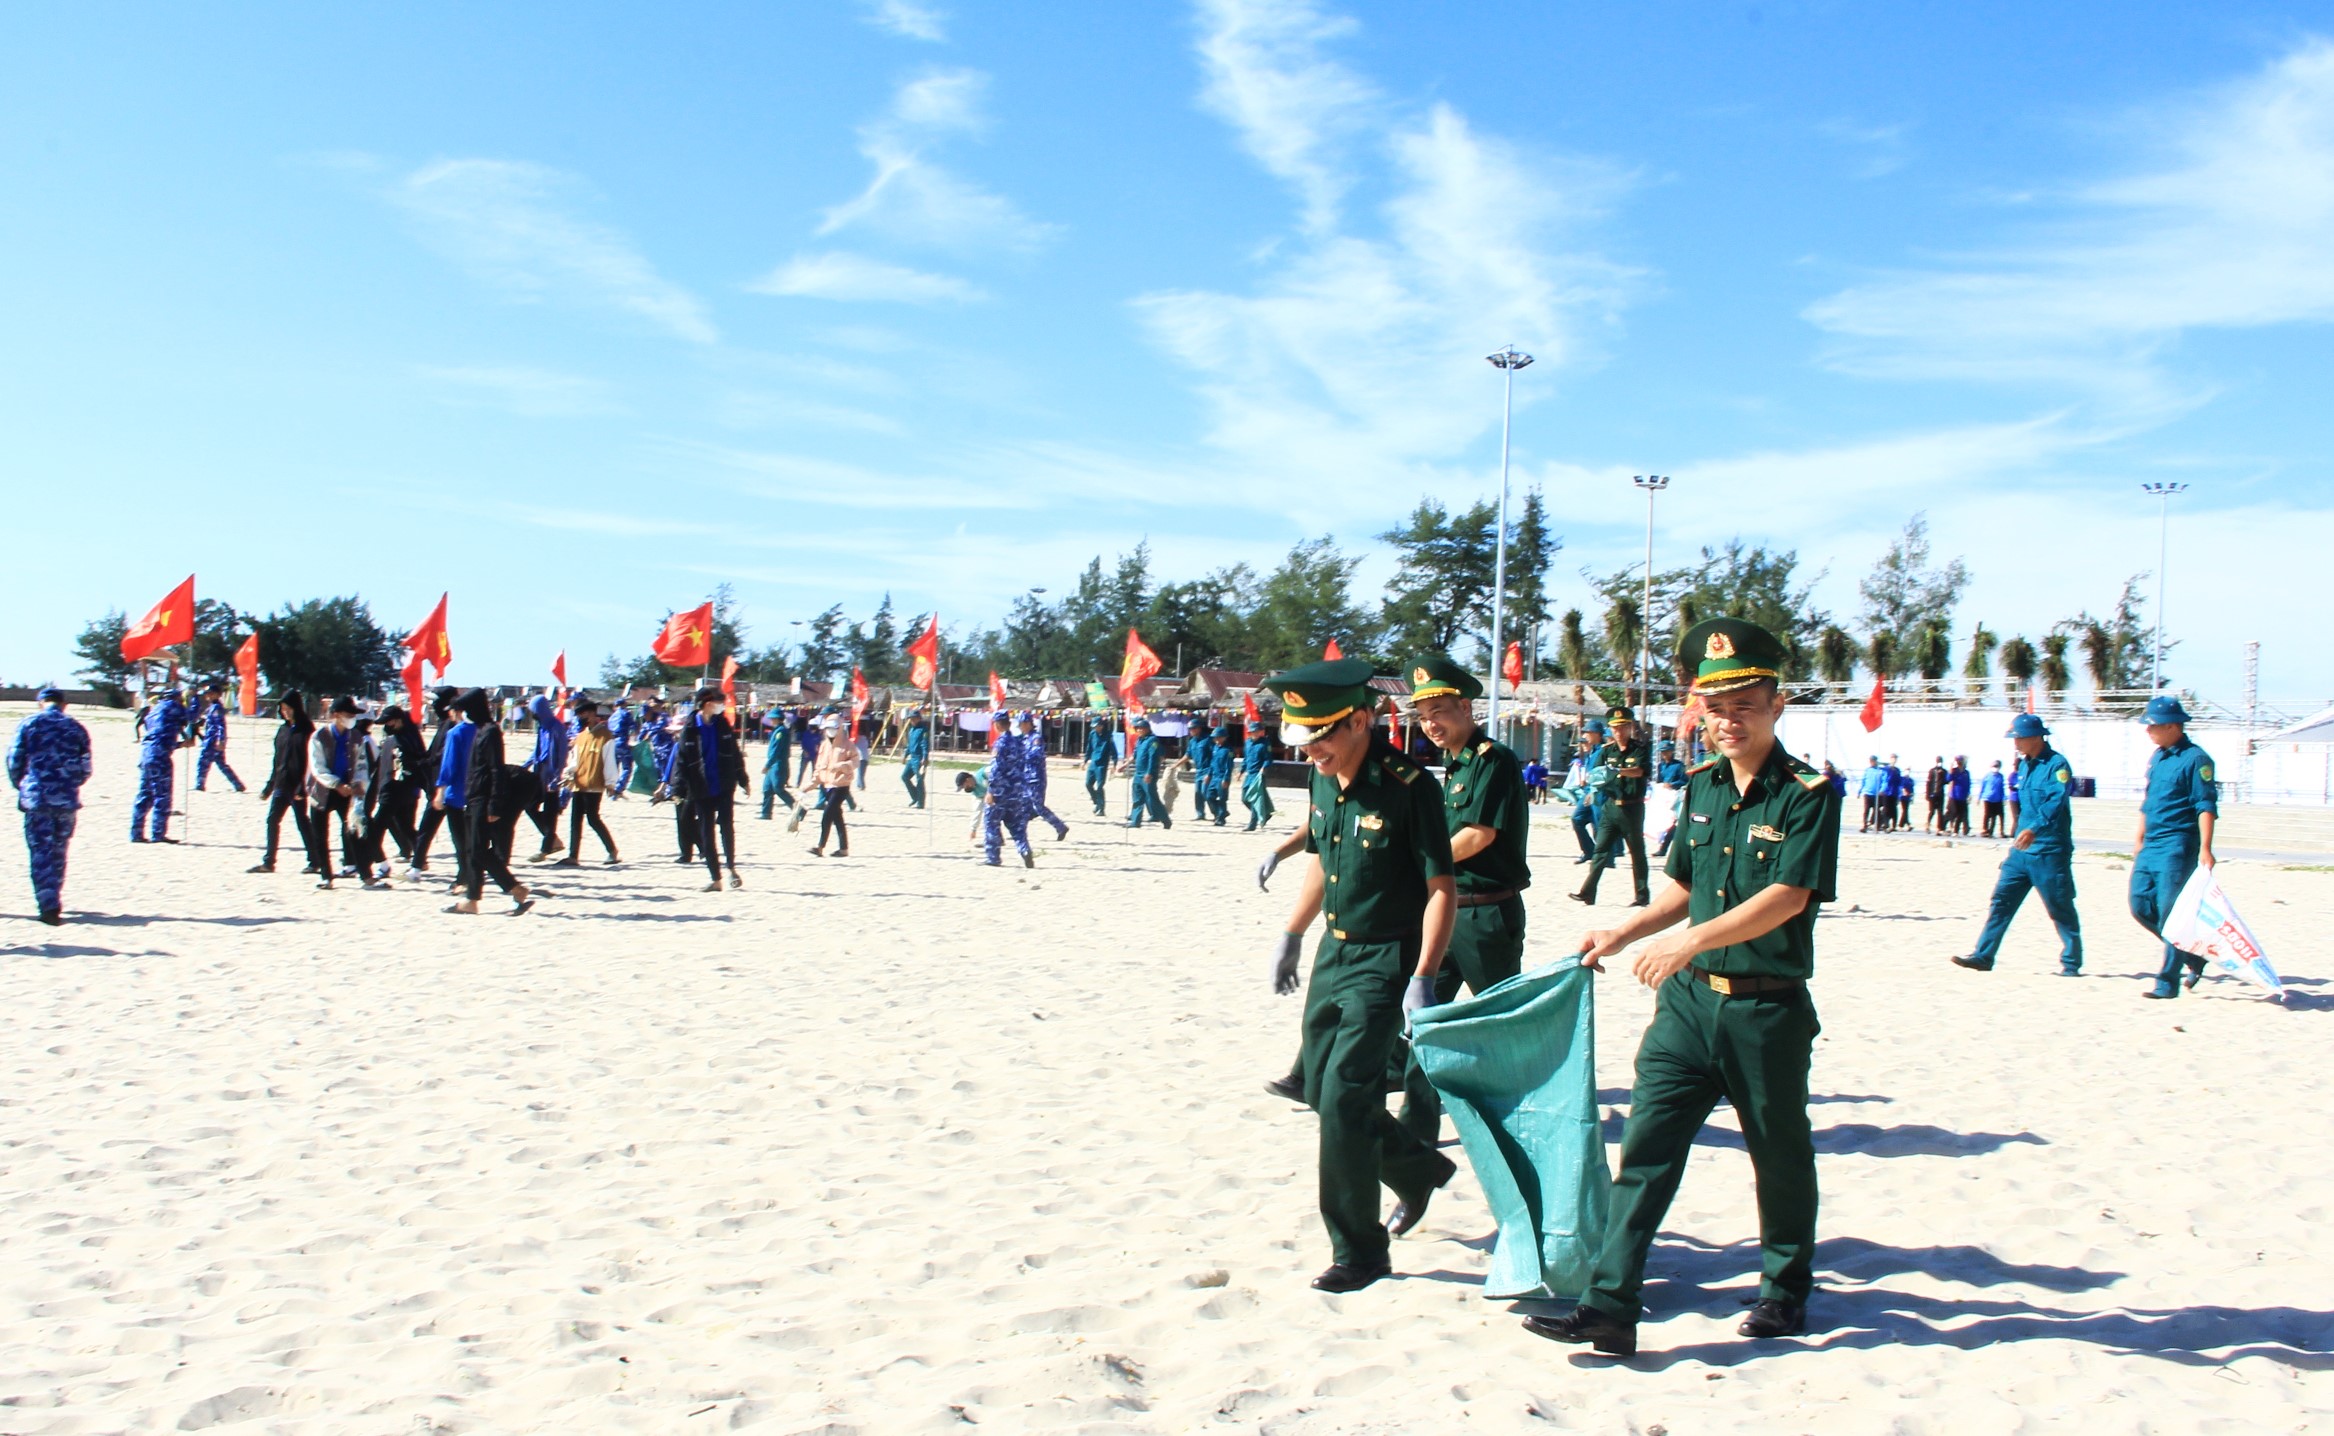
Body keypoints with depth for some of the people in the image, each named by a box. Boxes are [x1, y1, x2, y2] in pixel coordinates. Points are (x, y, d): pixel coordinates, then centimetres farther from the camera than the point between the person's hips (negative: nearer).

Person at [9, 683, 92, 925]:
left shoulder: (28, 724, 0)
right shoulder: (76, 728, 6)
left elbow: (14, 760, 1)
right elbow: (85, 768, 7)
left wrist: (21, 788, 16)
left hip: (36, 798, -2)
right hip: (67, 800, 2)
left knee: (40, 851, -1)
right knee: (59, 851, 14)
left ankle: (49, 905, -12)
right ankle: (53, 902, 22)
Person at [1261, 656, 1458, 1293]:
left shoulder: (1409, 786, -20)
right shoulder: (1325, 780, 3)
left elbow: (1441, 889, -19)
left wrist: (1422, 980, -24)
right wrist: (1291, 936, 22)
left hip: (1385, 962, -8)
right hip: (1334, 954, 8)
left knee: (1344, 1099, -11)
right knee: (1321, 1091, 14)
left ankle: (1359, 1252, 4)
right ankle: (1418, 1169, 39)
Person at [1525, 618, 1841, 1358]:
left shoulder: (1808, 794, -11)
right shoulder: (1701, 786, 8)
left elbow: (1788, 895, -22)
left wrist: (1691, 939, -29)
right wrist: (1624, 933, 13)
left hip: (1768, 1009, -5)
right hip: (1688, 998, 5)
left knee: (1779, 1156, 13)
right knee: (1646, 1145, -2)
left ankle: (1786, 1290, 34)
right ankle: (1610, 1304, -2)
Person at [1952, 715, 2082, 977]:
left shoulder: (2057, 765, -13)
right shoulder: (2024, 765, 13)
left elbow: (2056, 801, -28)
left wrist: (2033, 829, -40)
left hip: (2050, 852, -8)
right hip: (2021, 849, 8)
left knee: (2061, 908, 3)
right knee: (2001, 901, 3)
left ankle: (2072, 963, 14)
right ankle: (1983, 956, 4)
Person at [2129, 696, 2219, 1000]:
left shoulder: (2195, 759, -10)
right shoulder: (2156, 757, 15)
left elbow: (2206, 806, -16)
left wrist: (2205, 848, -23)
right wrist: (2139, 837, 24)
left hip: (2178, 846, -8)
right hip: (2151, 845, 9)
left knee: (2170, 913, -6)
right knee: (2140, 905, 7)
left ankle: (2168, 982, 0)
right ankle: (2192, 954, 23)